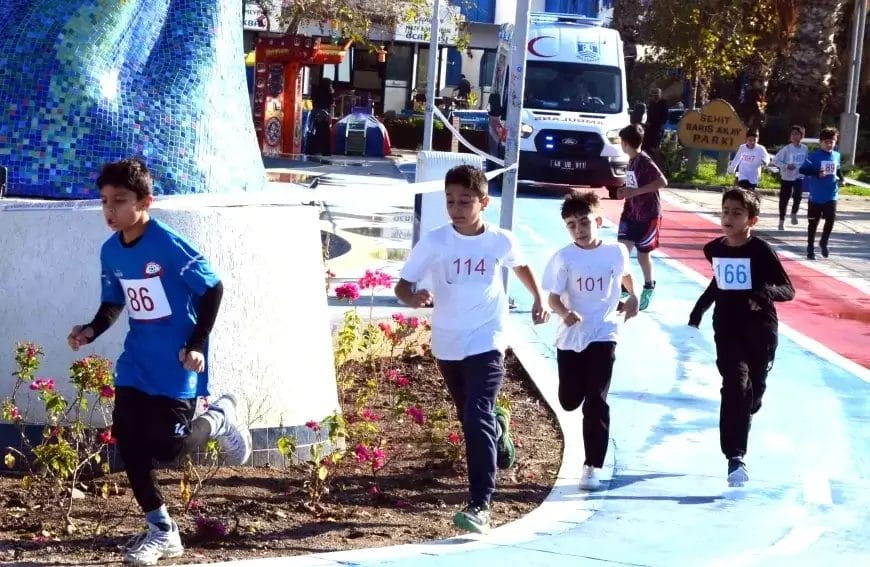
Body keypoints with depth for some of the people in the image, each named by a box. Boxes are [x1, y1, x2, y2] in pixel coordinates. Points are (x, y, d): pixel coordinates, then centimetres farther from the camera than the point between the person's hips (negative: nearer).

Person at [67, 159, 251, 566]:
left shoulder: (169, 245, -19)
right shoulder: (110, 251, 2)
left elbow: (213, 289, -14)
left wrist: (197, 344, -17)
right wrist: (92, 330, -6)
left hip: (175, 365, -7)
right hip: (135, 363, 7)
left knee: (167, 447, -9)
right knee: (127, 442, 0)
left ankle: (220, 417, 24)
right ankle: (162, 531, 14)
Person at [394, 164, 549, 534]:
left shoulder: (500, 241, -7)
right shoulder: (434, 242, -10)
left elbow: (520, 266, 16)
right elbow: (402, 285, -10)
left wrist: (538, 300, 9)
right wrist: (412, 298, -31)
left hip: (486, 342, -3)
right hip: (447, 343, 3)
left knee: (477, 418, -17)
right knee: (469, 417, 21)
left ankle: (480, 505, -17)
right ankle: (498, 428, 57)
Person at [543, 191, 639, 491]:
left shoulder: (616, 252, -3)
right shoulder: (564, 258, -8)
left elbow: (625, 275, 20)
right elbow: (553, 297, -10)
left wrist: (633, 297, 5)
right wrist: (564, 314, -29)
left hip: (603, 335, -1)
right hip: (570, 337, 1)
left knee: (596, 402, -7)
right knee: (569, 401, 10)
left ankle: (592, 467, -2)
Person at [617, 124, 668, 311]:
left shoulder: (645, 161, -19)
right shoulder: (632, 161, 6)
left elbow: (662, 182, -30)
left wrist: (635, 191, -30)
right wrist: (625, 191, 5)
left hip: (648, 216, -7)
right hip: (631, 214, 7)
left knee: (643, 253, 7)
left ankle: (649, 287, 30)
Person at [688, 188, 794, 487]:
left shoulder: (761, 251, -12)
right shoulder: (713, 249, 1)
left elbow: (788, 290, -12)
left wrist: (766, 292, -33)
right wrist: (697, 312, 24)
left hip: (760, 331, -1)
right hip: (727, 330, 1)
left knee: (753, 393, 11)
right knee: (736, 387, -18)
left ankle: (737, 440, 43)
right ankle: (735, 458, -21)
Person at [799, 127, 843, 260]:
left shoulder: (837, 156, 6)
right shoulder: (814, 156, -10)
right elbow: (803, 169, -16)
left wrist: (840, 177, 2)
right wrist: (817, 173, -31)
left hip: (831, 195, 3)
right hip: (816, 196, -3)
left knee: (831, 220, -4)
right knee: (813, 223, 6)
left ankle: (823, 243, 21)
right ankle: (810, 249, 18)